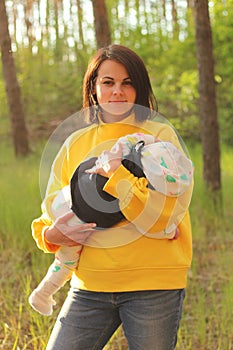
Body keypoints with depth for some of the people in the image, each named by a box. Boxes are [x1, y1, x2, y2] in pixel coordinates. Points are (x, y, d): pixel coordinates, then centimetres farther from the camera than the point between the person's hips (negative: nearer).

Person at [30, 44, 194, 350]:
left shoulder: (160, 136, -2)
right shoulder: (76, 143, 10)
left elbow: (163, 217, -11)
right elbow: (51, 209, 13)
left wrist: (118, 175, -20)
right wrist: (51, 234, -8)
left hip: (153, 284, -3)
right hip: (89, 284, 3)